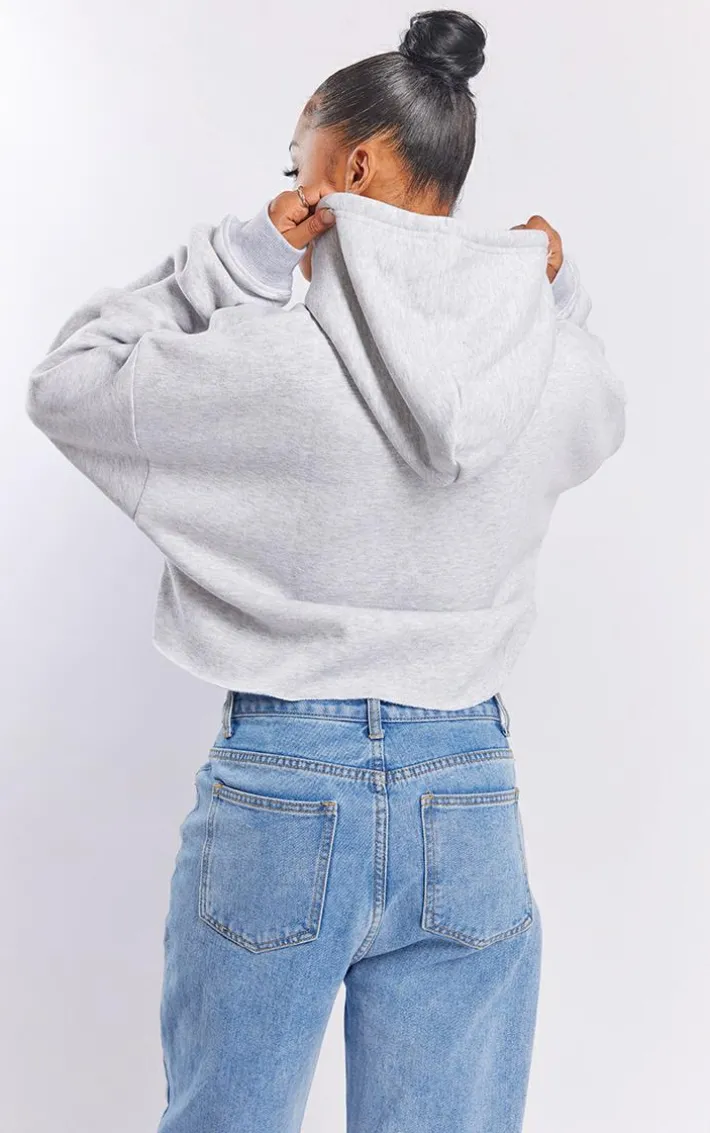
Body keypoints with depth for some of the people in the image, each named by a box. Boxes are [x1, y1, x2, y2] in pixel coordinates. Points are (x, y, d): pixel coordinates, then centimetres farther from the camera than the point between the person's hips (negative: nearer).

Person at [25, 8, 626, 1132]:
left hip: (279, 793, -3)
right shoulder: (559, 367, -2)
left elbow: (63, 386, -1)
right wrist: (553, 292, 10)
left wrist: (236, 254, -5)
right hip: (473, 800, 4)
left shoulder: (273, 358, -15)